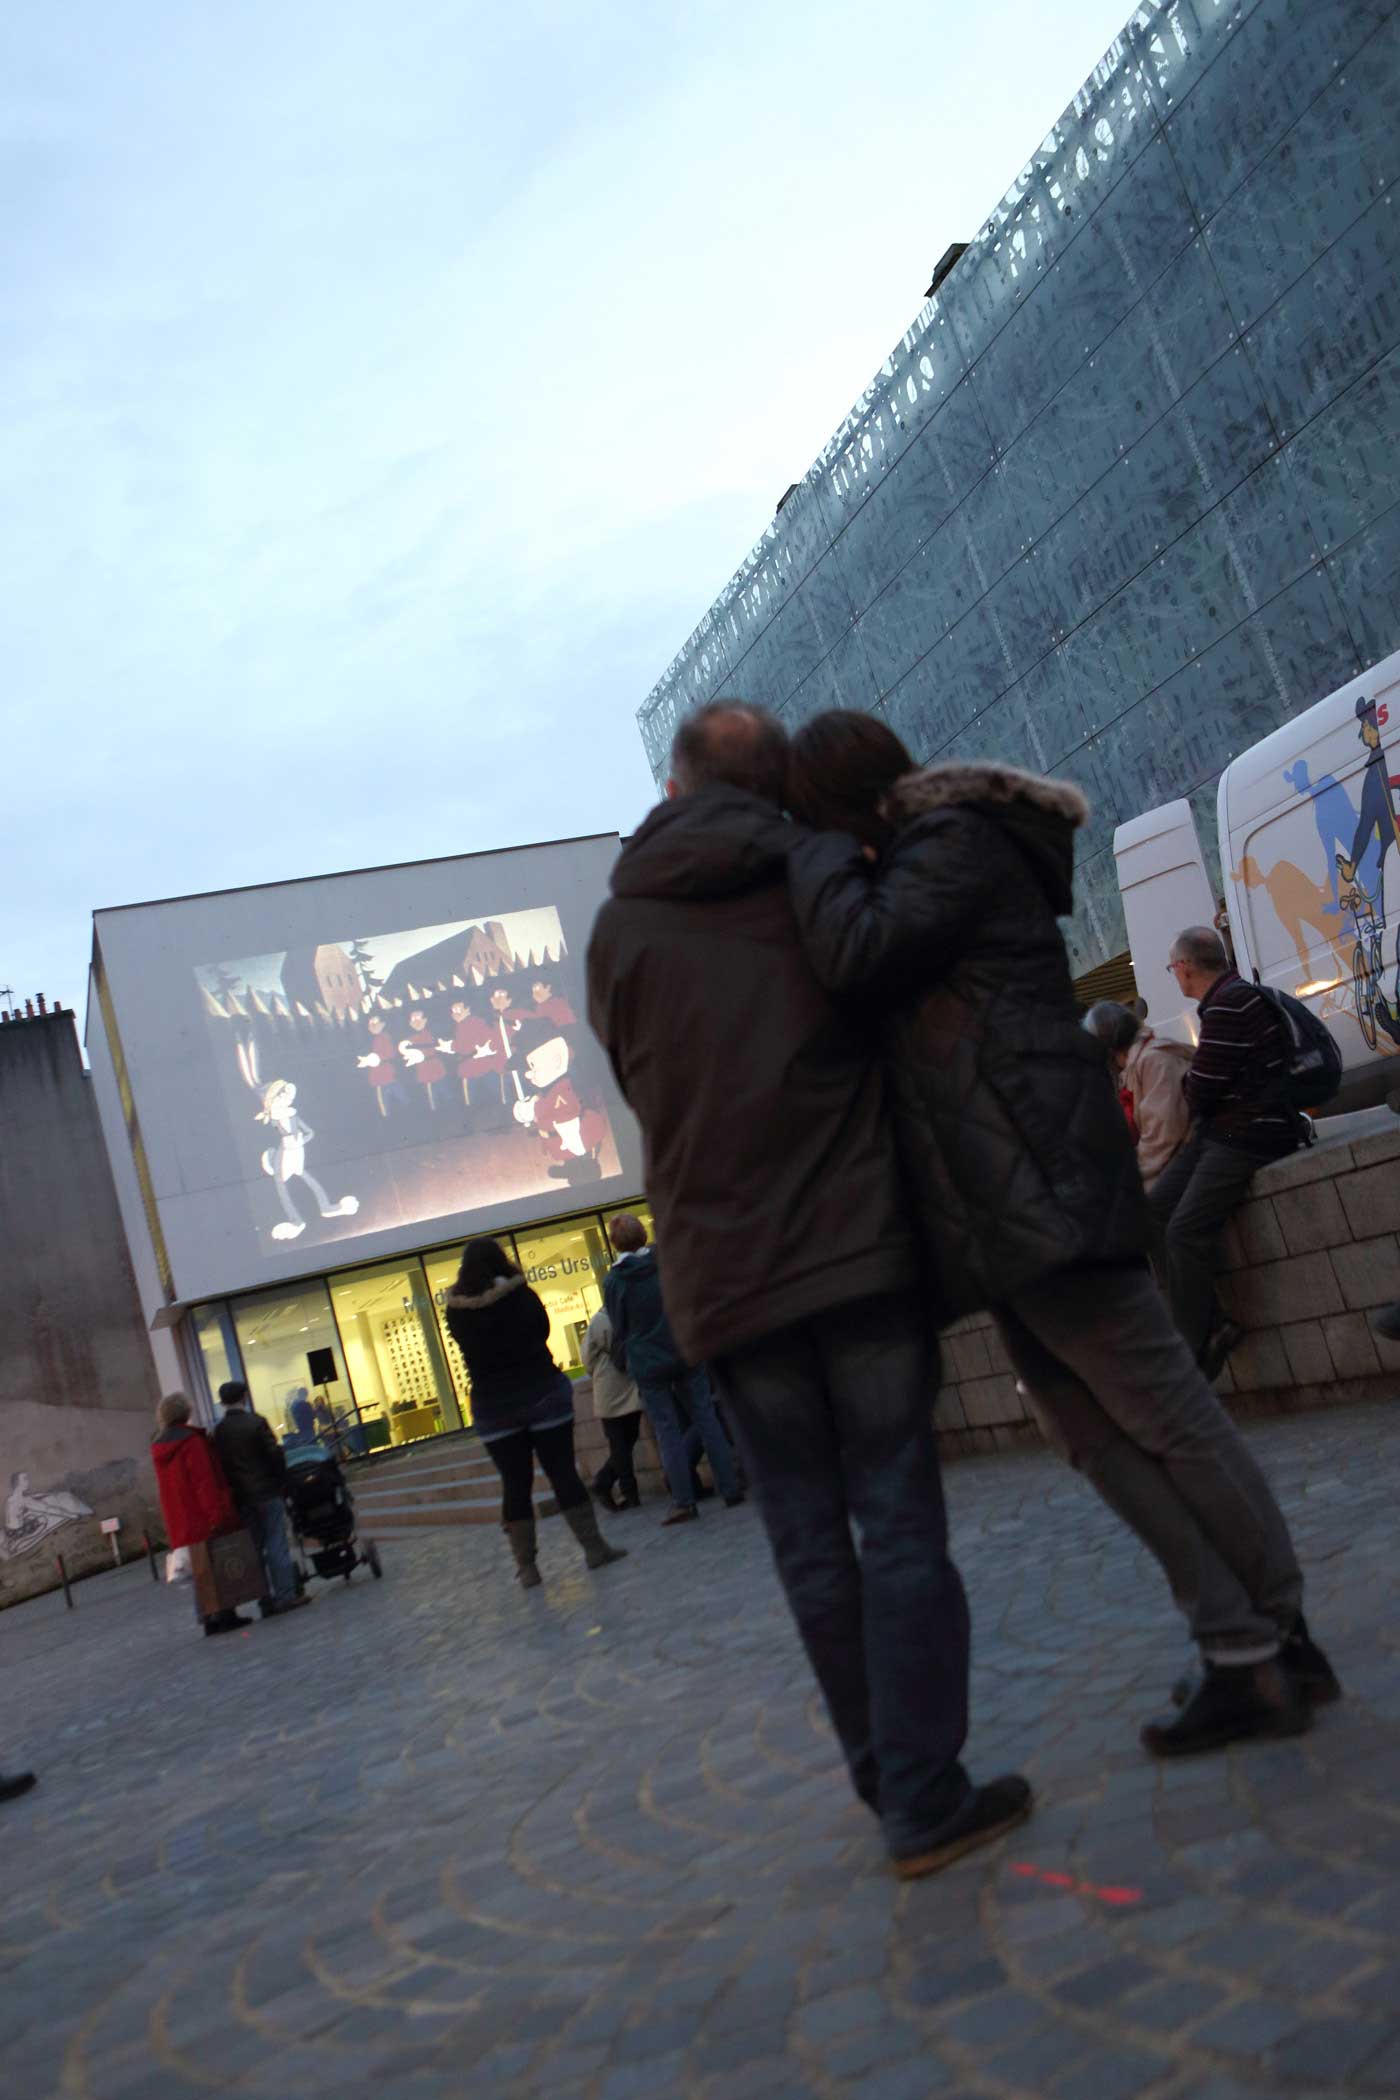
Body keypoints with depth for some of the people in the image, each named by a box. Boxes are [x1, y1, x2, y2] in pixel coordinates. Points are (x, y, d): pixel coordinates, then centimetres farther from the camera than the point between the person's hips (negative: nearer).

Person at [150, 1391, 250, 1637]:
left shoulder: (158, 1447, 10)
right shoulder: (191, 1441, -15)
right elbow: (205, 1480, -20)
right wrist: (217, 1514, -19)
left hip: (181, 1522, 7)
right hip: (204, 1516, -7)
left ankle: (208, 1617, 14)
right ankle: (224, 1614, 2)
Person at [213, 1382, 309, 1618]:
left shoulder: (218, 1432, 2)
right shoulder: (255, 1423, -9)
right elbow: (275, 1454, -10)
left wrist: (232, 1490, 10)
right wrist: (281, 1480, 4)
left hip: (241, 1498, 4)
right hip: (267, 1492, -4)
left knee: (256, 1548, 9)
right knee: (277, 1543, 1)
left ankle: (266, 1601, 10)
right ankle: (286, 1595, -1)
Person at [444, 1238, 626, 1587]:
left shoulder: (456, 1310, -6)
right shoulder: (521, 1295, -10)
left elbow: (469, 1348, 8)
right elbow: (543, 1330, 4)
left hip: (493, 1406, 2)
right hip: (543, 1394, -1)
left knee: (515, 1484, 6)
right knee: (563, 1472, 6)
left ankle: (526, 1565, 7)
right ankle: (594, 1547, 10)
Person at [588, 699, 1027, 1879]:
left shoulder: (620, 929, 4)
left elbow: (640, 1081, 13)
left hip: (726, 1279, 1)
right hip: (858, 1248, -1)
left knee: (810, 1541, 10)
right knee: (901, 1524, 2)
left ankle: (891, 1781, 20)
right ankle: (928, 1802, 3)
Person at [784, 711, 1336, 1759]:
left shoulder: (955, 843, -6)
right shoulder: (935, 854, 24)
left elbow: (856, 951, -21)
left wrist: (824, 848, -4)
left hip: (1040, 1190, -10)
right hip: (1006, 1205, 10)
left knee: (1165, 1415, -4)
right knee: (1103, 1440, 8)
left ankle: (1275, 1643, 6)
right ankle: (1248, 1653, 12)